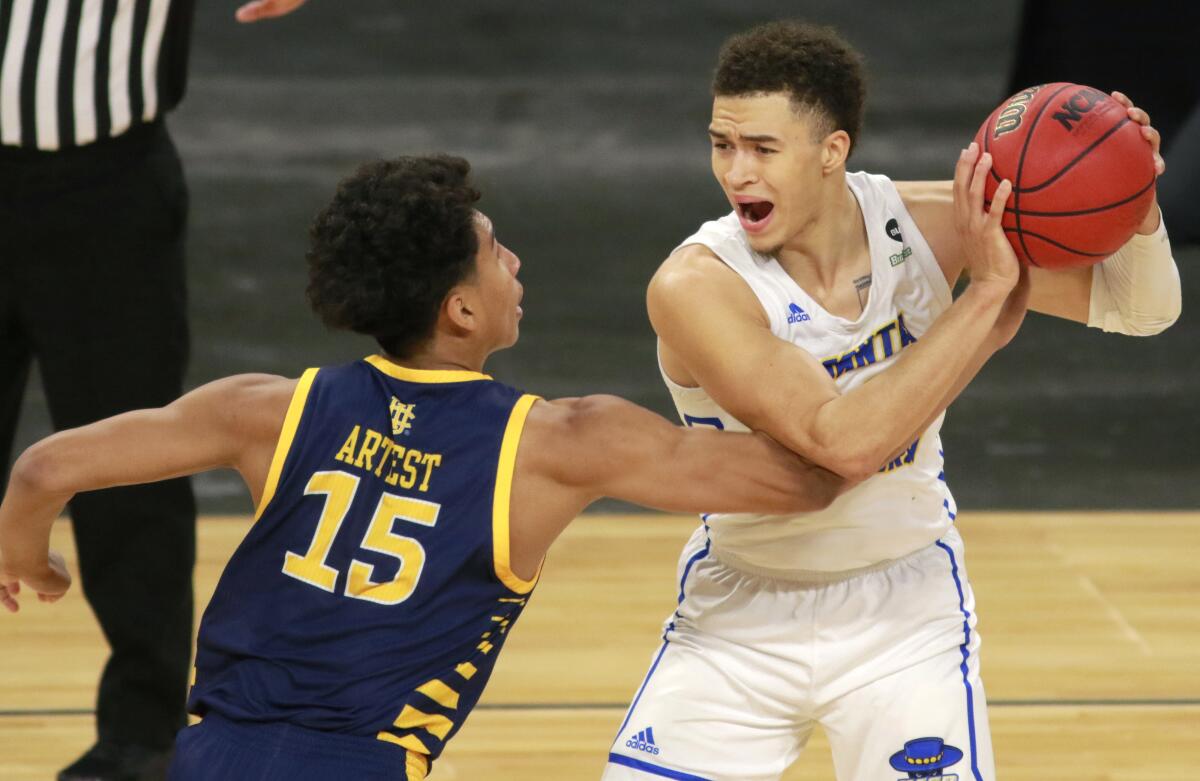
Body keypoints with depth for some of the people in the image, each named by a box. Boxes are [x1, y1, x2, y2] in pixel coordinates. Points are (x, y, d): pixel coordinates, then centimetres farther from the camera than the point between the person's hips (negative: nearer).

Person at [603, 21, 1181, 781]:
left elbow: (1138, 309, -7)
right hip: (742, 611, -2)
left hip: (906, 611, 2)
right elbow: (842, 443, -36)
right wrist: (988, 293, -37)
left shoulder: (926, 223, -14)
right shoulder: (695, 286, -25)